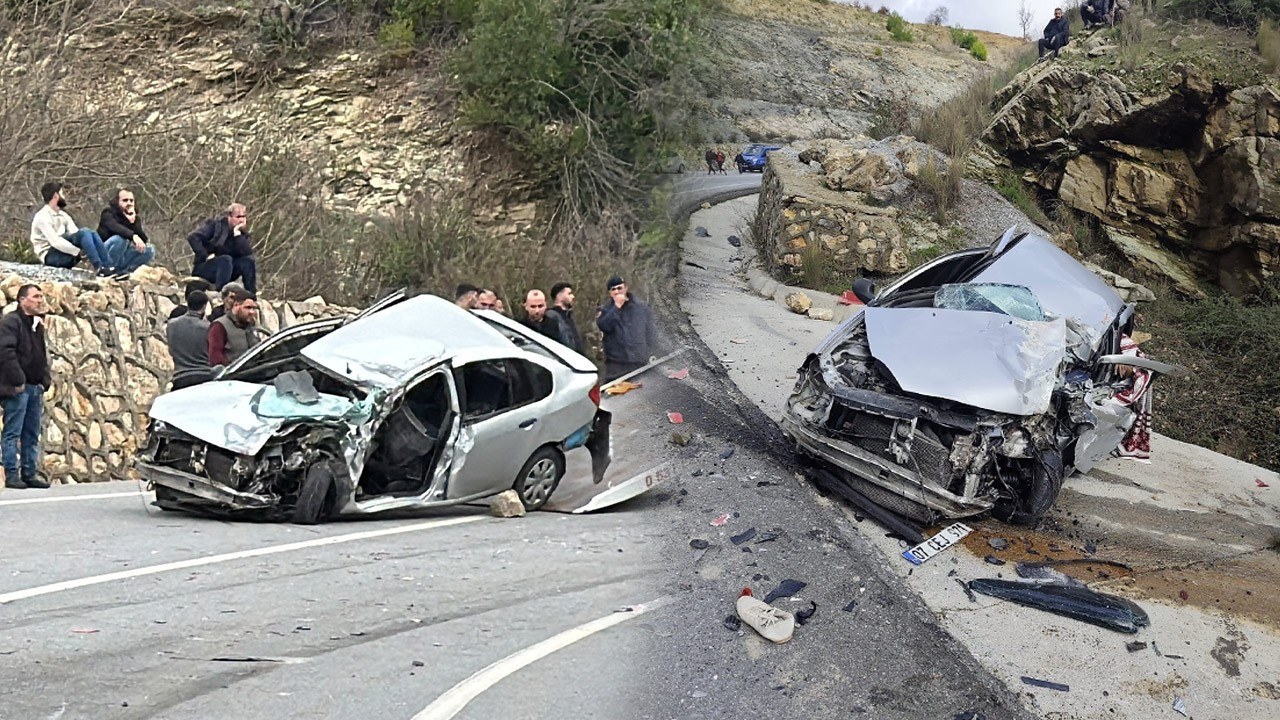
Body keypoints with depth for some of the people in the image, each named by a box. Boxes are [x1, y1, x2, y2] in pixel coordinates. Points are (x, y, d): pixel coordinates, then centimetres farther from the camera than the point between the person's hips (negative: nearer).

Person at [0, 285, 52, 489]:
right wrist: (18, 380, -19)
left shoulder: (37, 325, 19)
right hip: (17, 388, -8)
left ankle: (29, 474, 14)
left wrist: (44, 382, 11)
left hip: (35, 387, 8)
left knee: (32, 434, 9)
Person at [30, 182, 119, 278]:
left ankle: (108, 267, -24)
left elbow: (77, 235, 3)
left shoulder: (63, 216, 14)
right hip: (50, 257, -7)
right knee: (84, 232, -25)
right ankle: (100, 269, -35)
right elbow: (55, 241, -23)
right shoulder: (43, 216, -12)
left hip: (66, 257, 7)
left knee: (91, 234, -14)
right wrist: (80, 252, -26)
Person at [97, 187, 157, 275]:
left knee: (149, 250, -11)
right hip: (103, 254, -6)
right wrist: (133, 236, -50)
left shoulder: (135, 218, 5)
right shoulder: (108, 212, -10)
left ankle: (122, 271, -15)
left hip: (121, 256, 6)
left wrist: (133, 221, -22)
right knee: (120, 238, -32)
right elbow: (114, 227, -34)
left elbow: (144, 240, -10)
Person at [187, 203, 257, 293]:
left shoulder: (243, 234, 3)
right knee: (226, 259, -32)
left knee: (249, 260, -18)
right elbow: (193, 237, -18)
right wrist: (206, 256, -23)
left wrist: (237, 233, -20)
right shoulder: (216, 223, -8)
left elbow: (247, 253, -17)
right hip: (204, 267, -4)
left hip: (227, 270, 4)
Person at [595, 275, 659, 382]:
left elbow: (650, 330, 7)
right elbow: (604, 326, -15)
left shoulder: (641, 307, 7)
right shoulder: (605, 309, 5)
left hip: (640, 361, 2)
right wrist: (617, 307, -15)